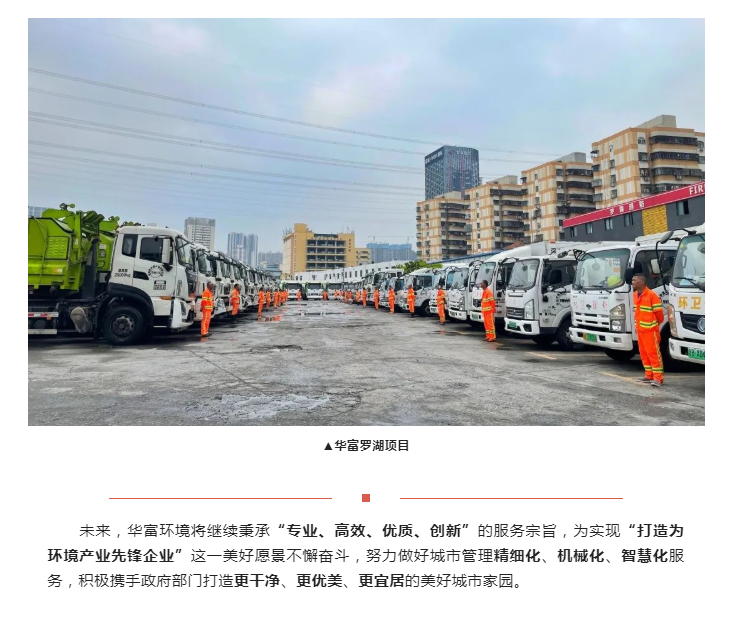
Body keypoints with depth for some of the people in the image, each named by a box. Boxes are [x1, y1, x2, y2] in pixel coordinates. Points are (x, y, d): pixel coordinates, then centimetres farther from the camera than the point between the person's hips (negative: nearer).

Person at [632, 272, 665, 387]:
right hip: (640, 330, 8)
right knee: (644, 354, 13)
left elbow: (658, 312, -9)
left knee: (654, 353, -5)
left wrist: (657, 324, 5)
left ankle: (658, 378, -1)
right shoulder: (635, 294, 9)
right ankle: (649, 376, 22)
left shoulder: (652, 295, -16)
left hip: (650, 330, -8)